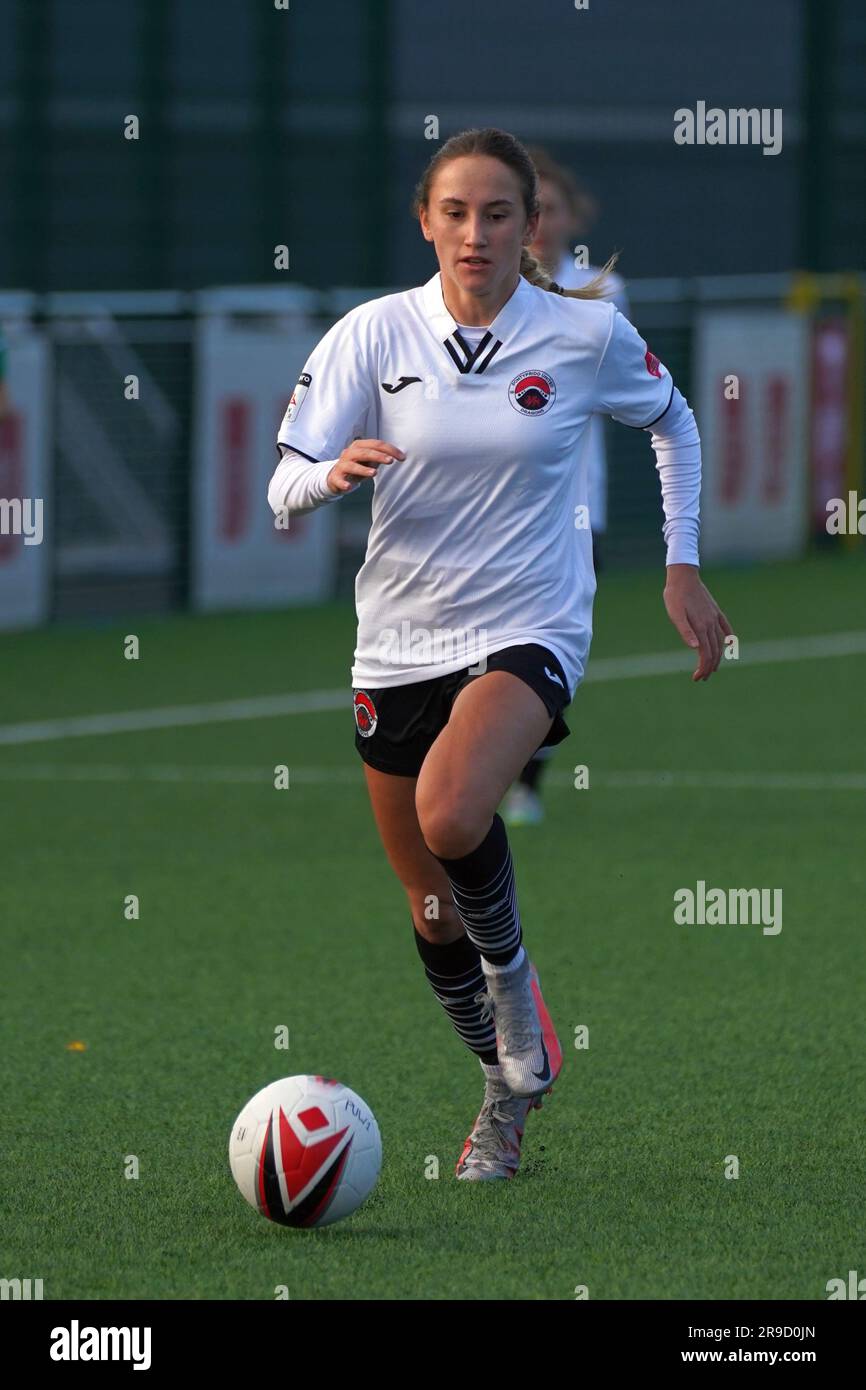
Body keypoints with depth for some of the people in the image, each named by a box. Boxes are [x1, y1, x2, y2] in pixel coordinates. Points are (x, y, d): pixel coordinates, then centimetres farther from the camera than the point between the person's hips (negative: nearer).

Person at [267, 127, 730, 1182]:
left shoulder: (587, 334, -6)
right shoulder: (374, 334, -5)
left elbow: (672, 424, 14)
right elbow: (283, 489, -6)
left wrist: (682, 567, 9)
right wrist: (333, 472, -29)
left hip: (530, 630, -3)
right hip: (399, 641, 3)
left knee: (450, 815, -33)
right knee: (431, 911, 10)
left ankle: (510, 975, -3)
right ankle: (510, 1090, 35)